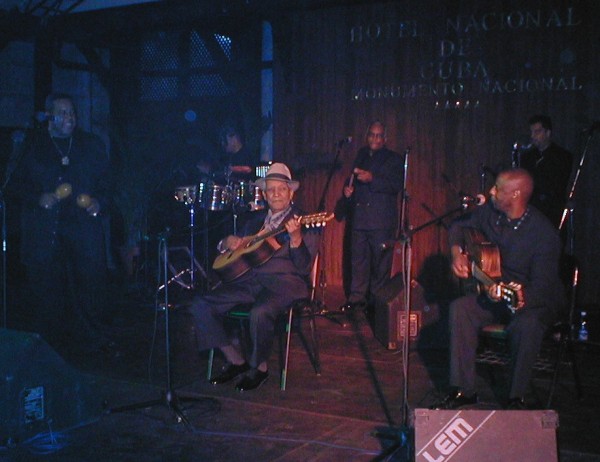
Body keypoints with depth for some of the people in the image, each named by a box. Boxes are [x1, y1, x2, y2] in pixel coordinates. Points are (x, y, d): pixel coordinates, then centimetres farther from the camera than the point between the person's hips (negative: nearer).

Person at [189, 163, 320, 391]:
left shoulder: (304, 223, 2)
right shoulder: (256, 219, 21)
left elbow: (304, 268, -8)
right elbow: (235, 249, 28)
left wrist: (295, 238, -25)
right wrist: (228, 242, 5)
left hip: (284, 282, -6)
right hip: (248, 280, 6)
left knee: (260, 312, -38)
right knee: (201, 306, -13)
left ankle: (260, 367, -9)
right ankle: (236, 360, 1)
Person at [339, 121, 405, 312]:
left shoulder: (393, 159, 6)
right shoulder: (360, 157, 22)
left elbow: (398, 185, -8)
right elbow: (351, 182, 31)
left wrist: (372, 179, -19)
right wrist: (347, 190, 8)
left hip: (382, 219, -4)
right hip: (359, 217, 4)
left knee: (381, 262, -3)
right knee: (358, 260, 3)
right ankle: (356, 298, 8)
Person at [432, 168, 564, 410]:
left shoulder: (543, 233, -25)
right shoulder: (490, 213, -7)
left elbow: (542, 287, -30)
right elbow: (458, 226, 14)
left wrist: (517, 298, -48)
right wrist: (457, 253, -4)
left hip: (538, 300, -5)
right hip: (494, 290, 6)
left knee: (527, 324, -38)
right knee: (460, 308, -21)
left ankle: (517, 398, -17)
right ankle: (463, 390, -14)